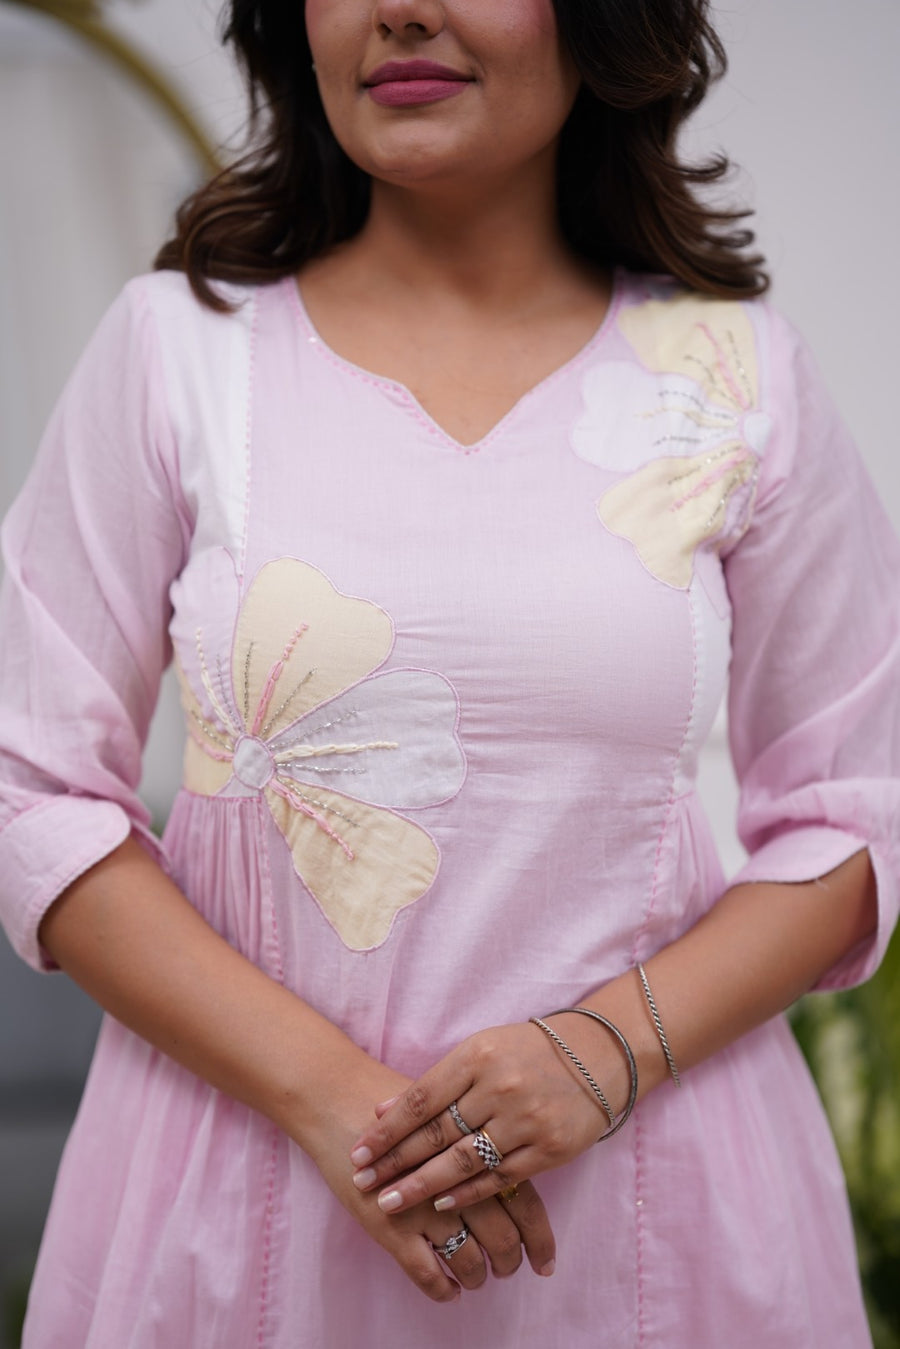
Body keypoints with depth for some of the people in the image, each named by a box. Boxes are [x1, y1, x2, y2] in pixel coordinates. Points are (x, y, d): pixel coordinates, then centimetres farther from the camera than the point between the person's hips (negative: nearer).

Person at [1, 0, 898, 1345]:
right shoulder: (177, 342, -2)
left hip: (645, 1189, 1)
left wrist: (617, 1047, -12)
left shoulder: (739, 370, 0)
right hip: (247, 1159, 0)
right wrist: (321, 1089, -14)